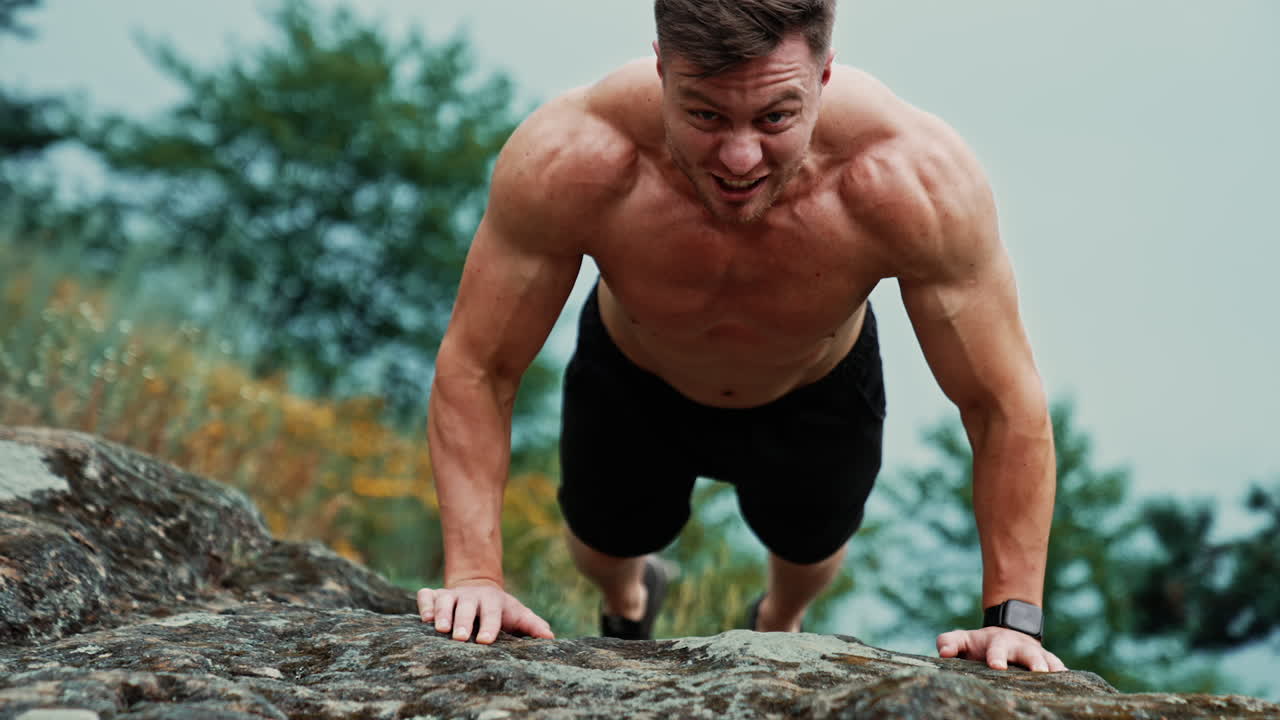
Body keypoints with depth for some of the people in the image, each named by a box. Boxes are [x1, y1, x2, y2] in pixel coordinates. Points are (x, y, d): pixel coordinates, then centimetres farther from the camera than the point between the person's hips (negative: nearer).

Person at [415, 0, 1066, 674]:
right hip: (630, 381, 0)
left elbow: (1004, 405, -30)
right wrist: (474, 574, -33)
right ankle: (626, 598, 66)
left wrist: (1012, 616, -31)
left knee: (809, 548, 28)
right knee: (603, 543, 26)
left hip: (817, 394, 1)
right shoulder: (567, 163, -42)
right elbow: (474, 371, -28)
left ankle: (780, 621, 68)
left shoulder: (916, 181, -42)